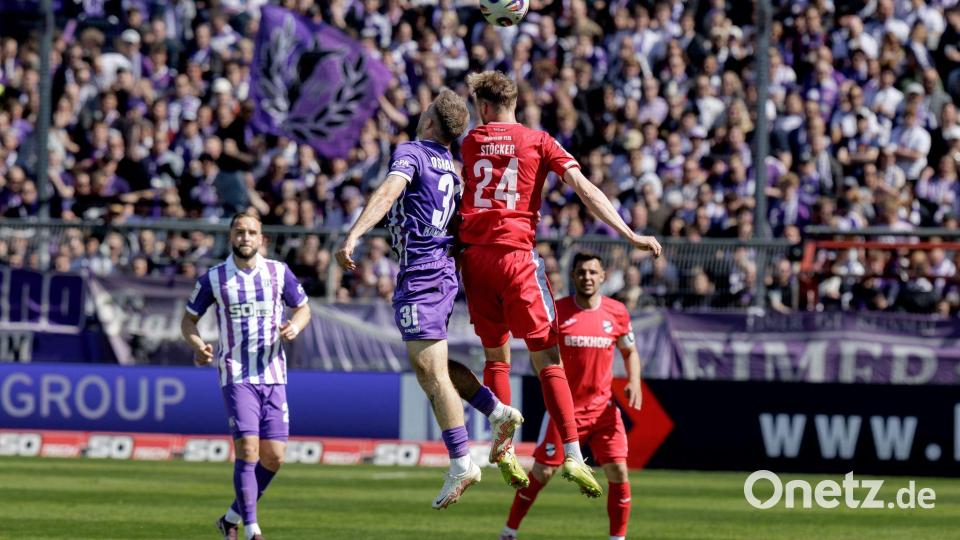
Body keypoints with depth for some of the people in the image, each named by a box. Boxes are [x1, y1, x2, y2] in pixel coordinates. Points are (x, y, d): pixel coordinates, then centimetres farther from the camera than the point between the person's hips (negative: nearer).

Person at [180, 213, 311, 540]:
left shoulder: (279, 272, 4)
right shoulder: (213, 279, 0)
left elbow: (303, 308, 15)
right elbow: (189, 319, 9)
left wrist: (296, 325, -9)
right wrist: (198, 346, -11)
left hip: (273, 375, 3)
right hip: (236, 375, -3)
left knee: (273, 458, 0)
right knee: (247, 450, -17)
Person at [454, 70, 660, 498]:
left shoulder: (468, 143, 11)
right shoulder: (538, 142, 3)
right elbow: (584, 188, -5)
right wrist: (630, 235, -8)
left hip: (474, 254, 3)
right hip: (515, 253, -3)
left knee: (495, 355, 15)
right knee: (546, 357, -4)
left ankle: (502, 447, 10)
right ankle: (572, 455, -13)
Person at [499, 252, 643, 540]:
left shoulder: (617, 312, 1)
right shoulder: (557, 311, -6)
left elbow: (630, 352, 13)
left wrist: (634, 382, -4)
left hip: (603, 407, 2)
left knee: (618, 472, -7)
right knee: (541, 473, -1)